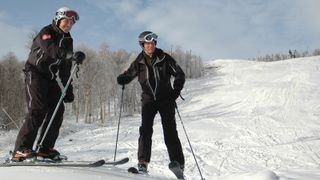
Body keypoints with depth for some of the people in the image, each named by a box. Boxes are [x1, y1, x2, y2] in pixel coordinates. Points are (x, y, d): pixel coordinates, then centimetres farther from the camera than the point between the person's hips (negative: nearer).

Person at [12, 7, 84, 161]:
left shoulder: (68, 40, 13)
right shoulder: (47, 32, -8)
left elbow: (66, 68, 14)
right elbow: (49, 48, -33)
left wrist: (68, 89, 8)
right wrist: (69, 54, -49)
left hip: (51, 78, 7)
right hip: (35, 74, -7)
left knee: (57, 109, -5)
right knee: (38, 110, -20)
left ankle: (45, 148, 2)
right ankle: (21, 149, -19)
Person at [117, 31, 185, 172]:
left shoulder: (164, 58, -6)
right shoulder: (140, 61, 0)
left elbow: (180, 75, -3)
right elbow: (129, 75, 8)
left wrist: (176, 91, -17)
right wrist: (121, 79, -16)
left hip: (166, 99, -2)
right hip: (148, 99, 2)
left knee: (170, 131, -5)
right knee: (145, 129, -11)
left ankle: (178, 164, 2)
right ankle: (143, 162, -8)